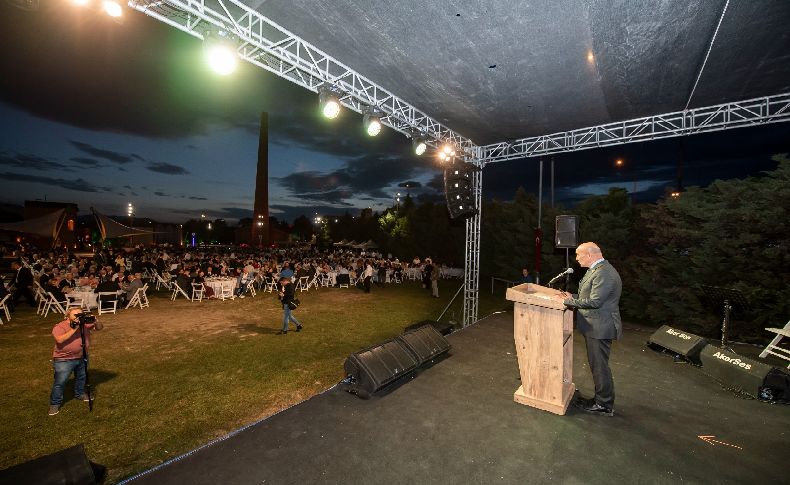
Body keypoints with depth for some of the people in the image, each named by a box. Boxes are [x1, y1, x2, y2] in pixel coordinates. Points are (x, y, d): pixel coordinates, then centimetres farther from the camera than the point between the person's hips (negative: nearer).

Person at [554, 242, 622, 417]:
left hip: (600, 328, -10)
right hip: (595, 326, 10)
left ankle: (604, 405, 20)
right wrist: (572, 298, 4)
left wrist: (568, 301, -17)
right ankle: (602, 398, 34)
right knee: (597, 365, 20)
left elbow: (594, 301, -26)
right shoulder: (597, 269, 11)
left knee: (599, 366, 4)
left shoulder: (604, 273, -22)